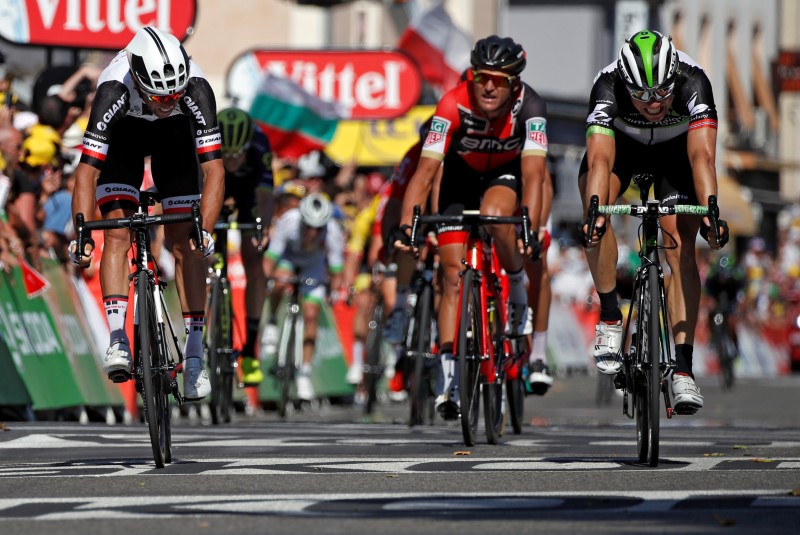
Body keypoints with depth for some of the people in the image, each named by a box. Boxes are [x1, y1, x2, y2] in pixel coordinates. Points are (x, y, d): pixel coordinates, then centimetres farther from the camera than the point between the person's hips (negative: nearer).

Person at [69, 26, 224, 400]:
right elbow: (87, 170, -40)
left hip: (175, 133, 1)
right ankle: (118, 341, -21)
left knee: (185, 242, -6)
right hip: (123, 134, -1)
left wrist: (205, 230, -49)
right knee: (117, 235, -18)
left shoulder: (196, 89, -38)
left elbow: (213, 168, -38)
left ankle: (194, 353, -1)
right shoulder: (114, 90, -41)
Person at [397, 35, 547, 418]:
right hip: (462, 175, 1)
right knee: (454, 276, -8)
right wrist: (406, 226, -47)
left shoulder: (529, 106, -32)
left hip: (507, 174, -1)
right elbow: (425, 170, -35)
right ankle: (450, 380, -5)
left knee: (494, 215, -36)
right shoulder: (454, 106, -32)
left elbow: (533, 172, -39)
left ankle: (518, 289, -8)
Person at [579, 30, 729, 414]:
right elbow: (600, 159, -45)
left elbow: (701, 156, -45)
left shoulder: (693, 83, -37)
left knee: (681, 249, -14)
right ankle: (610, 317, -14)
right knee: (594, 205, -29)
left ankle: (683, 368, -14)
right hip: (622, 143, 0)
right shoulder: (608, 87, -36)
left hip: (676, 149, 0)